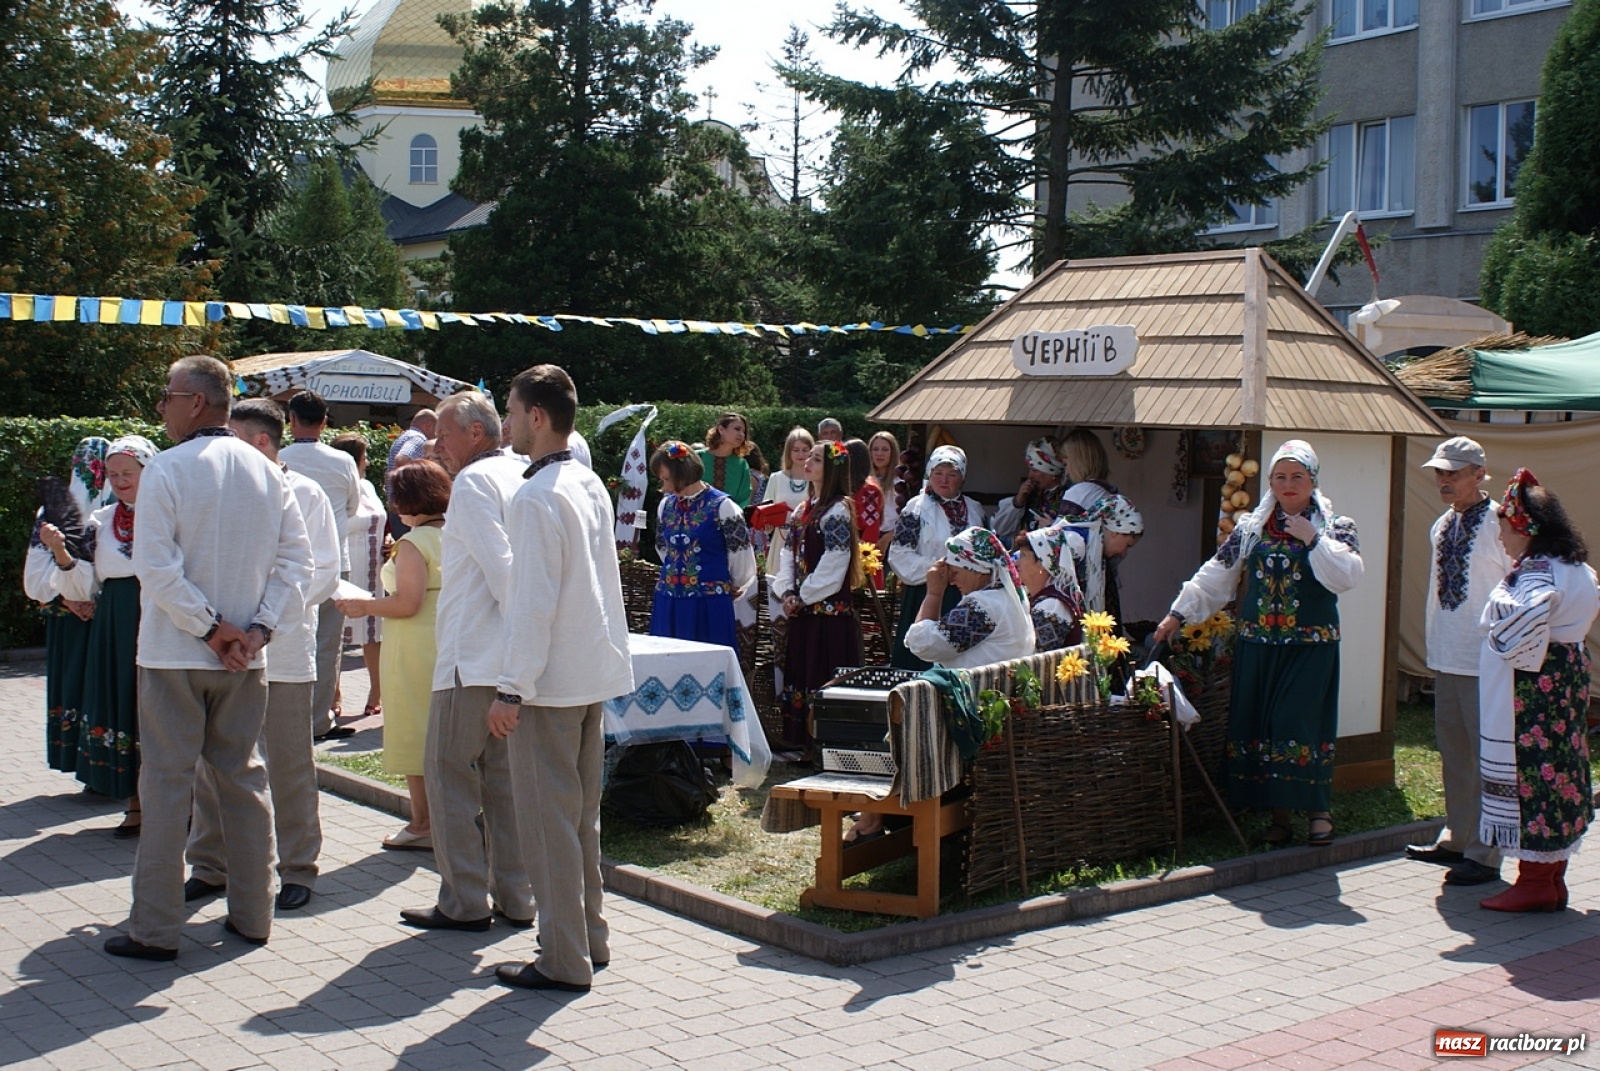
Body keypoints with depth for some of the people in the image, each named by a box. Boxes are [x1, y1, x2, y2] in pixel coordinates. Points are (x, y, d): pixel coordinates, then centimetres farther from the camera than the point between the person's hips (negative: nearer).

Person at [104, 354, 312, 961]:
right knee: (244, 779, 13)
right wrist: (256, 628, -3)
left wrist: (209, 627, -11)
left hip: (174, 656, -5)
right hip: (244, 659, 5)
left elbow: (155, 566, -17)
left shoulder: (167, 469, -11)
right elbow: (295, 562, 2)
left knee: (167, 784, 1)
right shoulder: (267, 473, 5)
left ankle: (155, 928, 6)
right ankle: (252, 915, 18)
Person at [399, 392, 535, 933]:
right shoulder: (521, 476, 14)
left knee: (450, 773, 1)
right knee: (506, 776, 12)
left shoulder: (473, 482, -11)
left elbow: (500, 566, -19)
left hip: (474, 658, -8)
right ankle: (515, 898, 16)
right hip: (515, 659, 8)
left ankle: (464, 902, 4)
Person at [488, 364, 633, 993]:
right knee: (582, 814, 16)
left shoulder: (535, 498, -17)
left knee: (548, 818, -2)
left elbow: (534, 601, -21)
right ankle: (590, 938, 25)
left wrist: (512, 689, -17)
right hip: (596, 671, 9)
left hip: (550, 681, -9)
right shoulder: (591, 485, 11)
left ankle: (564, 960, 4)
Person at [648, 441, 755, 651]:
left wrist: (732, 586, 9)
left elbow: (741, 553, -3)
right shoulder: (666, 505, 9)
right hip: (669, 602, 5)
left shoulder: (721, 506, -9)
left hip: (709, 604, -5)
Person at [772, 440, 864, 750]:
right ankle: (804, 742, 17)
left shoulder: (837, 511, -10)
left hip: (829, 610, -8)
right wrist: (787, 592, -3)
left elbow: (833, 566, -16)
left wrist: (802, 597, -12)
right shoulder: (802, 510, 15)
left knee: (824, 679, -6)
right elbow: (787, 553, 12)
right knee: (800, 675, 10)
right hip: (802, 611, 8)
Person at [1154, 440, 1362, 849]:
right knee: (1260, 724, 2)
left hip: (1310, 646, -3)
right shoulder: (1251, 527, 9)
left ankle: (1318, 810, 6)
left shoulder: (1333, 526, 2)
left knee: (1301, 721, -9)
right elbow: (1216, 575, 12)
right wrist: (1179, 612, 9)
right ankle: (1279, 813, 12)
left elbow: (1348, 576, -13)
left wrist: (1313, 539, -17)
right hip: (1258, 645, 3)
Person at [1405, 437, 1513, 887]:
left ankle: (1484, 854, 5)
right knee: (1453, 750, 16)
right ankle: (1456, 838, 28)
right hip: (1445, 658, 8)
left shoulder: (1500, 524, -13)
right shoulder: (1442, 526, 10)